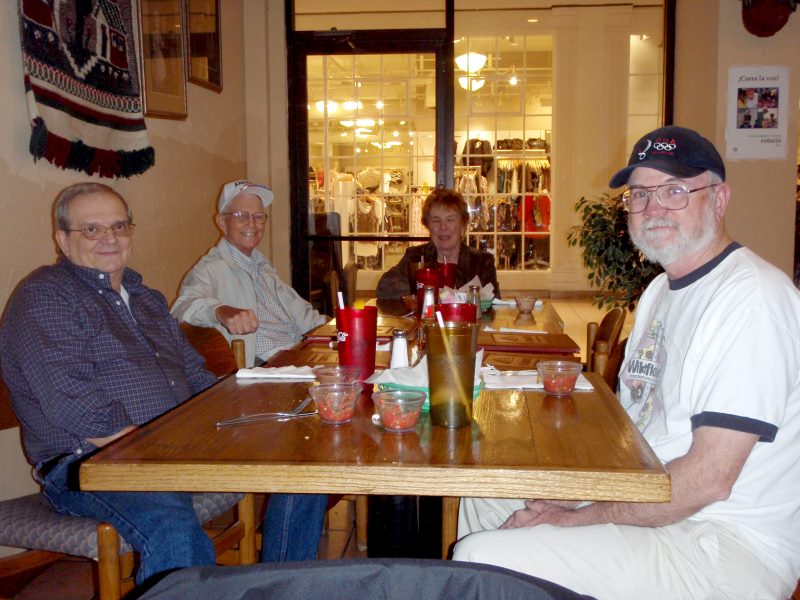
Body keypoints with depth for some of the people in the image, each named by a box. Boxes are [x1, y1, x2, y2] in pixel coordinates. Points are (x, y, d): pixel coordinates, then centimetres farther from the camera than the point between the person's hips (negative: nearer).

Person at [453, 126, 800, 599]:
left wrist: (575, 517, -17)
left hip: (721, 546, -9)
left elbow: (708, 478, -25)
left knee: (482, 558, -19)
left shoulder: (752, 297, -21)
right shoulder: (662, 290, 12)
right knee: (484, 499, 19)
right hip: (643, 503, 10)